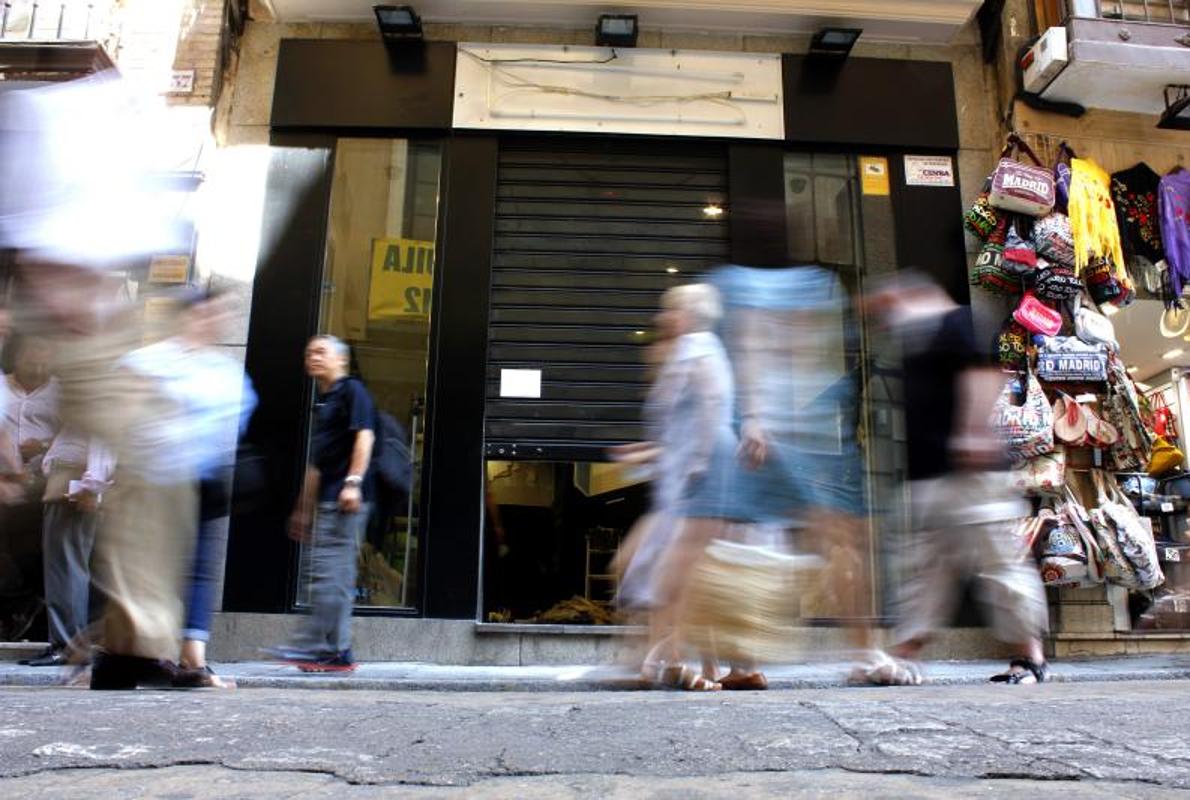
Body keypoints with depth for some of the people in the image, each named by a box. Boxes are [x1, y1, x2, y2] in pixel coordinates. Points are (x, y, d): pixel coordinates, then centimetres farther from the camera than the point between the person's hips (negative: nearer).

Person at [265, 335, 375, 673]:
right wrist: (304, 508, 26)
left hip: (344, 499, -9)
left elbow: (364, 435, -14)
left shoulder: (351, 390, -1)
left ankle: (313, 645, -8)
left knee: (327, 572, -10)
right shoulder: (322, 402, 25)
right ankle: (337, 652, 13)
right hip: (327, 501, 9)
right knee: (338, 576, 9)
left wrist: (353, 482, -24)